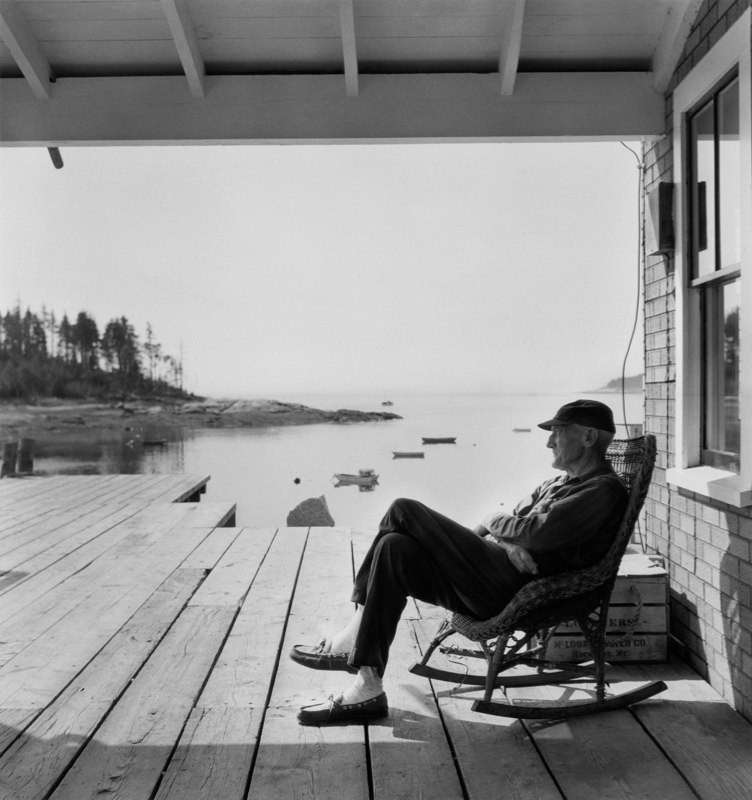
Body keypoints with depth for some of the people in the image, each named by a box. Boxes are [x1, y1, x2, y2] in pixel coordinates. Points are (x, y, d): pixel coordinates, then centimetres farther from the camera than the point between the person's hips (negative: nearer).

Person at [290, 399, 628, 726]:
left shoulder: (604, 489, -4)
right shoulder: (559, 482, 26)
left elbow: (538, 532, -18)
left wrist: (492, 523, 1)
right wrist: (509, 544, -7)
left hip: (516, 590, -9)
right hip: (490, 574, 9)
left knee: (404, 511, -15)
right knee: (396, 547, -10)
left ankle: (351, 642, -5)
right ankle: (366, 689, -9)